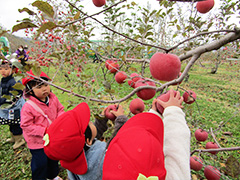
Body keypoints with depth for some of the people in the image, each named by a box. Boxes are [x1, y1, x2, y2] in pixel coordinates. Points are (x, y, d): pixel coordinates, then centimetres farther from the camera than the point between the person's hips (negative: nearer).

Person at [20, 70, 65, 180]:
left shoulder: (53, 98, -9)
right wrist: (44, 131, -26)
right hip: (37, 142, -6)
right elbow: (26, 125, -22)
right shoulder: (28, 107, -25)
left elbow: (60, 109, 3)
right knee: (40, 163, 9)